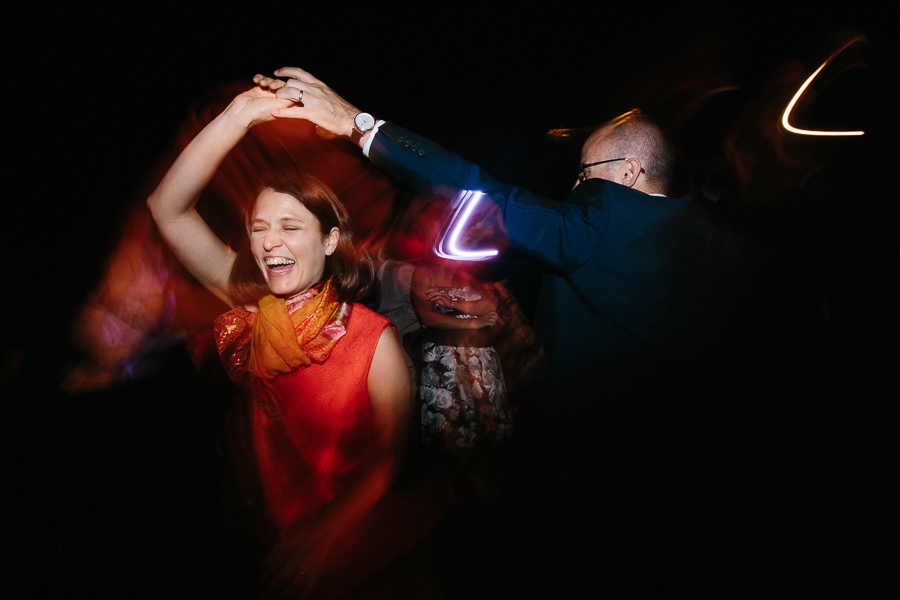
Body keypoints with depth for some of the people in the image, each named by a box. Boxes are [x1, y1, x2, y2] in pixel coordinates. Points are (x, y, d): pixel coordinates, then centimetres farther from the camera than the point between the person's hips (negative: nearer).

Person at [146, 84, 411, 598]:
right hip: (266, 529, 4)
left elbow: (393, 456, -13)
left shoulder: (375, 341, -20)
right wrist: (239, 116, -23)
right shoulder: (251, 307, -9)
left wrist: (327, 536, -21)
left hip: (342, 547, -3)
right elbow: (169, 208, -15)